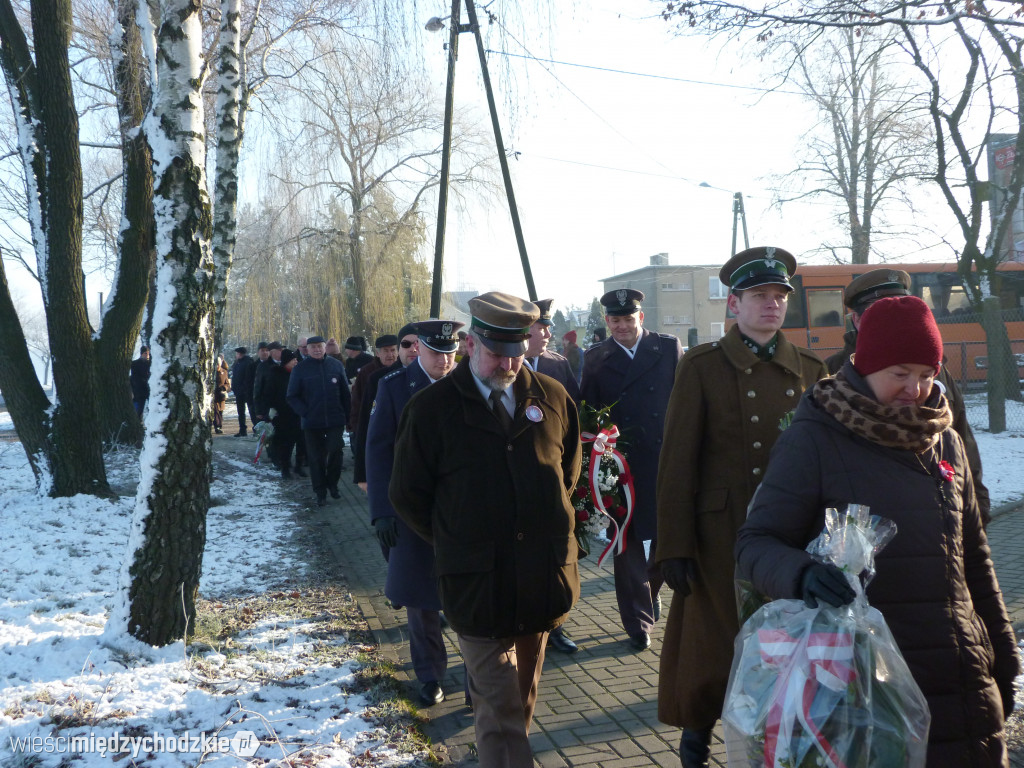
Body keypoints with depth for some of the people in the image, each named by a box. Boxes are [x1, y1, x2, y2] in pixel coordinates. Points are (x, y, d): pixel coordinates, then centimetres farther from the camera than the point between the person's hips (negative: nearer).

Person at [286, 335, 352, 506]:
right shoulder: (300, 369, -1)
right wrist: (305, 413, -10)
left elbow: (346, 393, 6)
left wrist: (346, 415, 1)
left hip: (336, 421, 1)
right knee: (316, 458, 5)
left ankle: (332, 484, 24)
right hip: (312, 423, 0)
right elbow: (292, 396, 0)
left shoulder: (336, 365, 2)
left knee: (335, 453, 2)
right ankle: (320, 492, 16)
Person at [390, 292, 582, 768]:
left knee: (522, 698, 19)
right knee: (500, 710, -2)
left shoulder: (552, 399, 4)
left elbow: (569, 472, 19)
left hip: (543, 579, 4)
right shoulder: (432, 408, -5)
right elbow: (408, 496, 2)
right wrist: (455, 543, 3)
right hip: (478, 584, -4)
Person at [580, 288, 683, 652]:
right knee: (627, 548, 5)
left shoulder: (670, 348, 5)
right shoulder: (595, 358, 6)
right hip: (620, 463, 0)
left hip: (667, 460, 0)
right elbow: (589, 412, 4)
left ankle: (652, 586, 38)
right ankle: (638, 625, 17)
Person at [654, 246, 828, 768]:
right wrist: (674, 546, -10)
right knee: (714, 642, 6)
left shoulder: (809, 370, 8)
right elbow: (677, 462, -6)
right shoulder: (702, 366, -3)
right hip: (721, 538, -3)